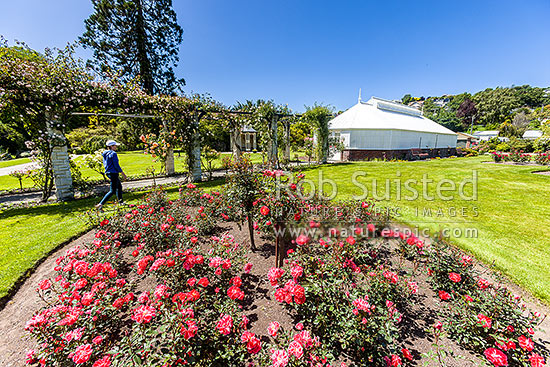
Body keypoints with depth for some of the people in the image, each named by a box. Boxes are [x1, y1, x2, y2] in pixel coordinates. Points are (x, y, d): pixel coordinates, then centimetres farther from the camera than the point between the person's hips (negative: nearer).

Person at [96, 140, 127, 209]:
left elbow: (105, 164, 17)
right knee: (112, 191, -4)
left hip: (108, 173, 10)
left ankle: (120, 201, 30)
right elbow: (116, 165, -17)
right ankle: (100, 204, -5)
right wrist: (122, 173, -9)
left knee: (119, 187, 21)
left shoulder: (105, 154, 10)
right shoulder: (113, 154, -16)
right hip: (113, 173, -10)